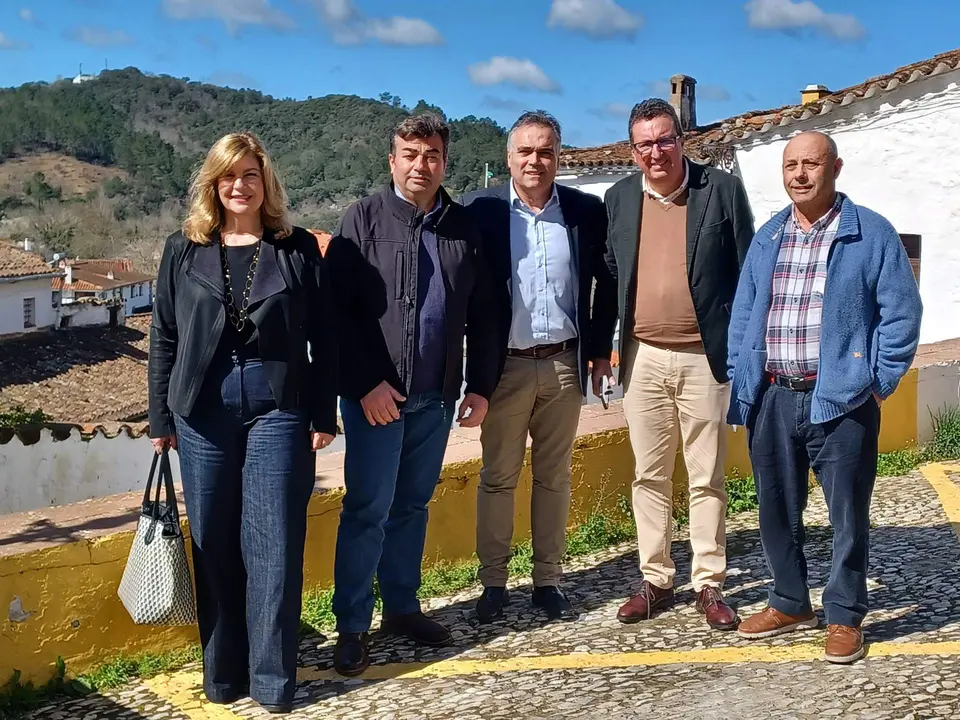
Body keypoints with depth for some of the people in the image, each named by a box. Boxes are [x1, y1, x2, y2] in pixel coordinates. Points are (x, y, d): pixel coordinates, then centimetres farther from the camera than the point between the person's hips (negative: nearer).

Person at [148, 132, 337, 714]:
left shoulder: (298, 248, 3)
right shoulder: (184, 250, 7)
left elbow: (324, 338, 2)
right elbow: (164, 336, 8)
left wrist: (324, 416, -2)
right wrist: (160, 417, 5)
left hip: (277, 408, -2)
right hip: (202, 410, 2)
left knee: (273, 543, -1)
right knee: (213, 541, 7)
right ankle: (222, 672, 20)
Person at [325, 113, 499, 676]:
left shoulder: (464, 227, 9)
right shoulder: (365, 218, -3)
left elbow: (481, 315, 11)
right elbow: (340, 308, -9)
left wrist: (481, 386, 6)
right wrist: (366, 383, -14)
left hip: (436, 395, 4)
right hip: (376, 393, -4)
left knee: (413, 505, 14)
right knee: (368, 510, -1)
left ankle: (402, 607, 27)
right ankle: (352, 626, 10)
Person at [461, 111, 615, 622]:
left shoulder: (586, 210, 3)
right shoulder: (479, 209, -3)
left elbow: (606, 282, 11)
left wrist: (600, 347, 7)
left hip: (564, 365, 2)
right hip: (505, 365, -2)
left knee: (554, 477, 11)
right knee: (498, 478, 7)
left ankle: (547, 580, 22)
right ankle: (493, 583, 18)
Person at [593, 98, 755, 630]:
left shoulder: (722, 189, -1)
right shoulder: (619, 198, 7)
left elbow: (747, 272, 0)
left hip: (703, 357, -3)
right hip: (642, 358, 3)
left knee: (707, 478, 5)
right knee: (650, 475, 9)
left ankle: (709, 585, 16)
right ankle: (656, 581, 21)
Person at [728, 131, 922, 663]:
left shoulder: (872, 234, -1)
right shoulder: (766, 239, 12)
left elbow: (901, 314, -3)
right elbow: (742, 316, 13)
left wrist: (879, 383, -8)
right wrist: (741, 388, 6)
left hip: (840, 400, -4)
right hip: (772, 399, 4)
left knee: (847, 513, 3)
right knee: (777, 511, 12)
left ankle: (844, 617, 18)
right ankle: (790, 603, 29)